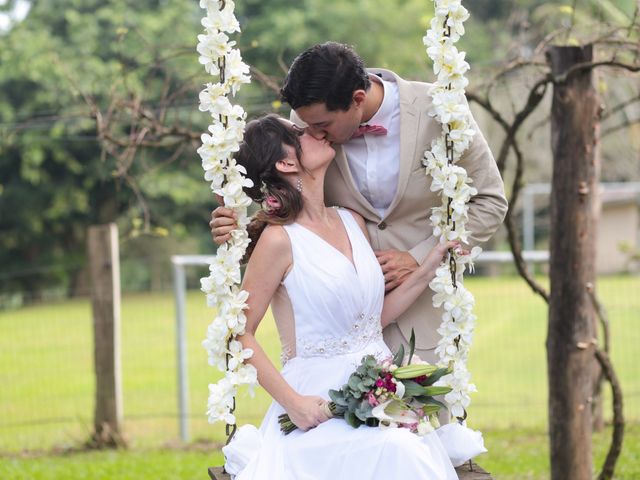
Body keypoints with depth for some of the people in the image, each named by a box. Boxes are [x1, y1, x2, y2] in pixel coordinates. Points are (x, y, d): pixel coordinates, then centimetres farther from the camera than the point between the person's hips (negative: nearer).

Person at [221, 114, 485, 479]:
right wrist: (293, 403, -14)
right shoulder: (279, 240, -8)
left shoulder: (352, 222, 12)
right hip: (320, 404, -6)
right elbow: (241, 335, -7)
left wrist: (429, 268, 10)